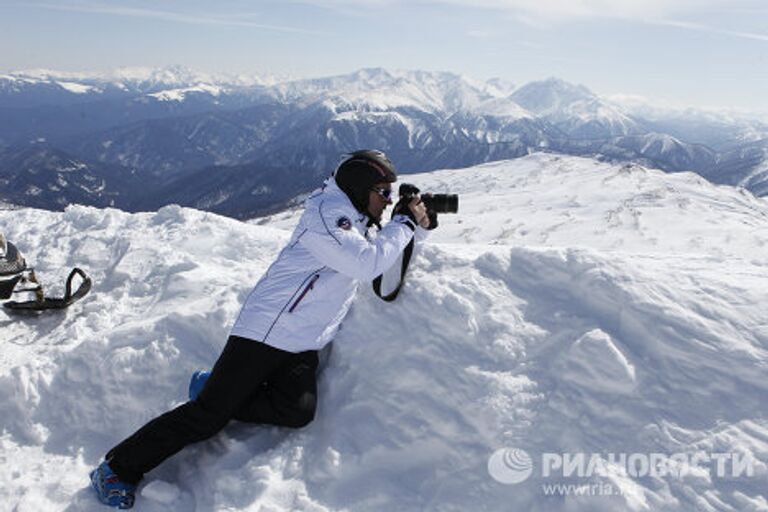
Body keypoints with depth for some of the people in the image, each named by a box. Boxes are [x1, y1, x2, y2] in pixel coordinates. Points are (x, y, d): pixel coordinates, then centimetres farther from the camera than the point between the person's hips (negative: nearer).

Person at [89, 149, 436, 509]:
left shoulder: (361, 223, 15)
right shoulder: (328, 213, -13)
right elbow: (369, 264, -23)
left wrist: (420, 225, 8)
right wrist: (406, 222, -11)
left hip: (303, 345, 8)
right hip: (268, 331, -8)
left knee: (298, 412, -15)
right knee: (209, 415, -9)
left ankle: (213, 388, 5)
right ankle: (117, 469, 10)